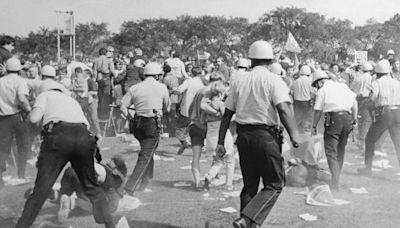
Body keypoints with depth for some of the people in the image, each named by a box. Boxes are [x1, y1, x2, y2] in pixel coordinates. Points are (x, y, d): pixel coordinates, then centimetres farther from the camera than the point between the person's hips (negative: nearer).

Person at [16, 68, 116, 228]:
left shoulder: (45, 95, 24)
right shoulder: (72, 100, 38)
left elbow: (34, 118, 8)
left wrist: (31, 114, 27)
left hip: (58, 135, -4)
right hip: (84, 136, 4)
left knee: (40, 190, 1)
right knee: (92, 188, 17)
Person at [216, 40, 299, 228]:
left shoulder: (239, 82, 10)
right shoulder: (274, 80, -3)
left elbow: (227, 115, 10)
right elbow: (283, 109, -17)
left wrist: (220, 142, 14)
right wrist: (293, 135, -14)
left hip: (243, 135, 5)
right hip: (265, 136, -5)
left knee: (249, 185, 16)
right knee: (274, 184, 3)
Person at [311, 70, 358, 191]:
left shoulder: (322, 91, 3)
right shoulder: (342, 85, 18)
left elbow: (318, 111, -1)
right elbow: (354, 101, 14)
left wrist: (314, 126, 8)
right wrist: (355, 117, 18)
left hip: (334, 118, -6)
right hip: (348, 117, 6)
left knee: (331, 151, -3)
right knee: (341, 149, 20)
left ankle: (335, 183, -14)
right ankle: (337, 175, 32)